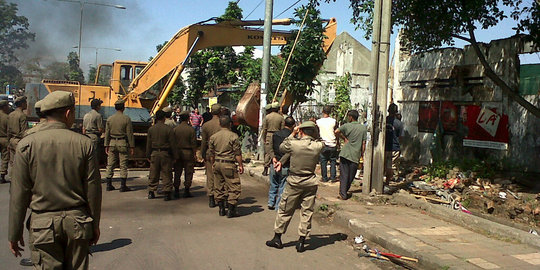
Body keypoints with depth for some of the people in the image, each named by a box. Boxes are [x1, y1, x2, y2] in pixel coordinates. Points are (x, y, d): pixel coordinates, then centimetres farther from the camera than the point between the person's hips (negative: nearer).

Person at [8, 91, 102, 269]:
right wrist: (95, 225, 11)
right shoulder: (84, 143, -4)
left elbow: (19, 193, -3)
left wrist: (14, 234, 6)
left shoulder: (27, 144, -5)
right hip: (77, 222, 1)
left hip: (43, 223, -1)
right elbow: (93, 189, -1)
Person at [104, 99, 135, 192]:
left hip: (112, 143, 4)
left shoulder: (110, 118, 5)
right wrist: (132, 146, -3)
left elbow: (107, 133, 6)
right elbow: (129, 134, -7)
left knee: (110, 164, 9)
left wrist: (106, 145, 12)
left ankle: (109, 185, 12)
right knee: (123, 165, 0)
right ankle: (123, 186, 0)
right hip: (122, 143, -4)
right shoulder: (126, 118, -7)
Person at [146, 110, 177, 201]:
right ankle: (167, 193, 3)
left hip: (154, 153, 3)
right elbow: (172, 144, -7)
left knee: (153, 174, 12)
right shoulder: (168, 129, -9)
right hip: (165, 154, -3)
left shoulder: (151, 129, 2)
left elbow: (148, 144, 7)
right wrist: (175, 156, 1)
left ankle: (151, 192, 16)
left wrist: (148, 155, 16)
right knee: (166, 174, 3)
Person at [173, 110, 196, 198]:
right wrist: (194, 154, -1)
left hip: (177, 152, 4)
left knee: (177, 172, 10)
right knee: (188, 172, 5)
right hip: (188, 152, -3)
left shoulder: (175, 129, 1)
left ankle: (176, 191, 12)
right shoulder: (190, 129, -9)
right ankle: (186, 191, 6)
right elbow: (193, 143, -9)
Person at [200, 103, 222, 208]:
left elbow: (204, 142, 2)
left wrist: (203, 155, 12)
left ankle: (211, 200, 9)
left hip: (209, 153, 1)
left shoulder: (206, 125, -2)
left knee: (210, 177, 8)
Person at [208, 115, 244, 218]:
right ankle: (231, 210, 0)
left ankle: (221, 209, 19)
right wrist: (240, 165, 0)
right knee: (234, 187, 2)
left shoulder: (213, 137, 6)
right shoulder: (233, 136, -9)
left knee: (219, 187, 14)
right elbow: (237, 153, -8)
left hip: (217, 163, 5)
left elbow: (211, 154, 11)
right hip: (229, 164, -5)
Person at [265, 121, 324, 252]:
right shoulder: (318, 146, -8)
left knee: (285, 210, 11)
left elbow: (282, 148, 6)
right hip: (310, 182, 2)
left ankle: (277, 238, 20)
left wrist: (293, 134, 10)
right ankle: (301, 241, 13)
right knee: (307, 212, 9)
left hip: (294, 181, -2)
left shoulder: (293, 144, -14)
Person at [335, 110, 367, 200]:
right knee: (351, 175, 14)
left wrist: (344, 138, -2)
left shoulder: (347, 126, -2)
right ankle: (345, 191, 26)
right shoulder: (363, 128, 4)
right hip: (355, 155, 2)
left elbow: (336, 132, -16)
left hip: (345, 154, -2)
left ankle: (343, 194, -1)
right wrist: (362, 154, 10)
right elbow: (363, 143, 3)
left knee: (344, 175, 2)